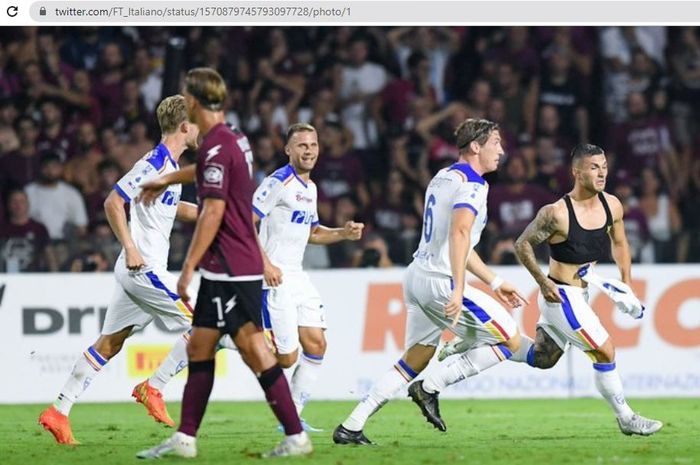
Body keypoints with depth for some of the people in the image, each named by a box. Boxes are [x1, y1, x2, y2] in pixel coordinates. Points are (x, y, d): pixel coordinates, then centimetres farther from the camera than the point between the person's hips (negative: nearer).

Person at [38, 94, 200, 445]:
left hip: (137, 271, 10)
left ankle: (59, 412, 7)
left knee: (109, 344, 8)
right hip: (144, 268, -10)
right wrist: (130, 248, -21)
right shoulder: (156, 162, -14)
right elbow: (114, 202, -18)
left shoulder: (170, 164, 15)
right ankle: (152, 388, -5)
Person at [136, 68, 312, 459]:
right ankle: (185, 439, 15)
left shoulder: (217, 146, -17)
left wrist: (189, 266, -17)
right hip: (223, 269, 10)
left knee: (255, 351, -9)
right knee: (199, 347, 12)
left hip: (231, 270, -10)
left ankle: (296, 436, -7)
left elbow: (213, 212, -21)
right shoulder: (235, 141, 13)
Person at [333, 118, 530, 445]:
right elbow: (459, 234, -28)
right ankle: (431, 387, -6)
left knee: (417, 359, 18)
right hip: (440, 281, -9)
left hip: (416, 278, 9)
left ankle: (351, 427, 12)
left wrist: (495, 283, 29)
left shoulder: (442, 179, 19)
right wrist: (458, 291, -35)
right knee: (510, 342, -2)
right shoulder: (472, 185, -11)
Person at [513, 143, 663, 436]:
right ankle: (625, 418, 3)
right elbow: (522, 244, -12)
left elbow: (619, 244, 15)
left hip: (580, 296, 8)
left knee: (541, 360, 19)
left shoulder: (612, 206, -2)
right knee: (605, 351, -9)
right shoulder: (557, 213, -23)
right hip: (560, 297, -8)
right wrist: (542, 281, -18)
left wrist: (627, 283, 7)